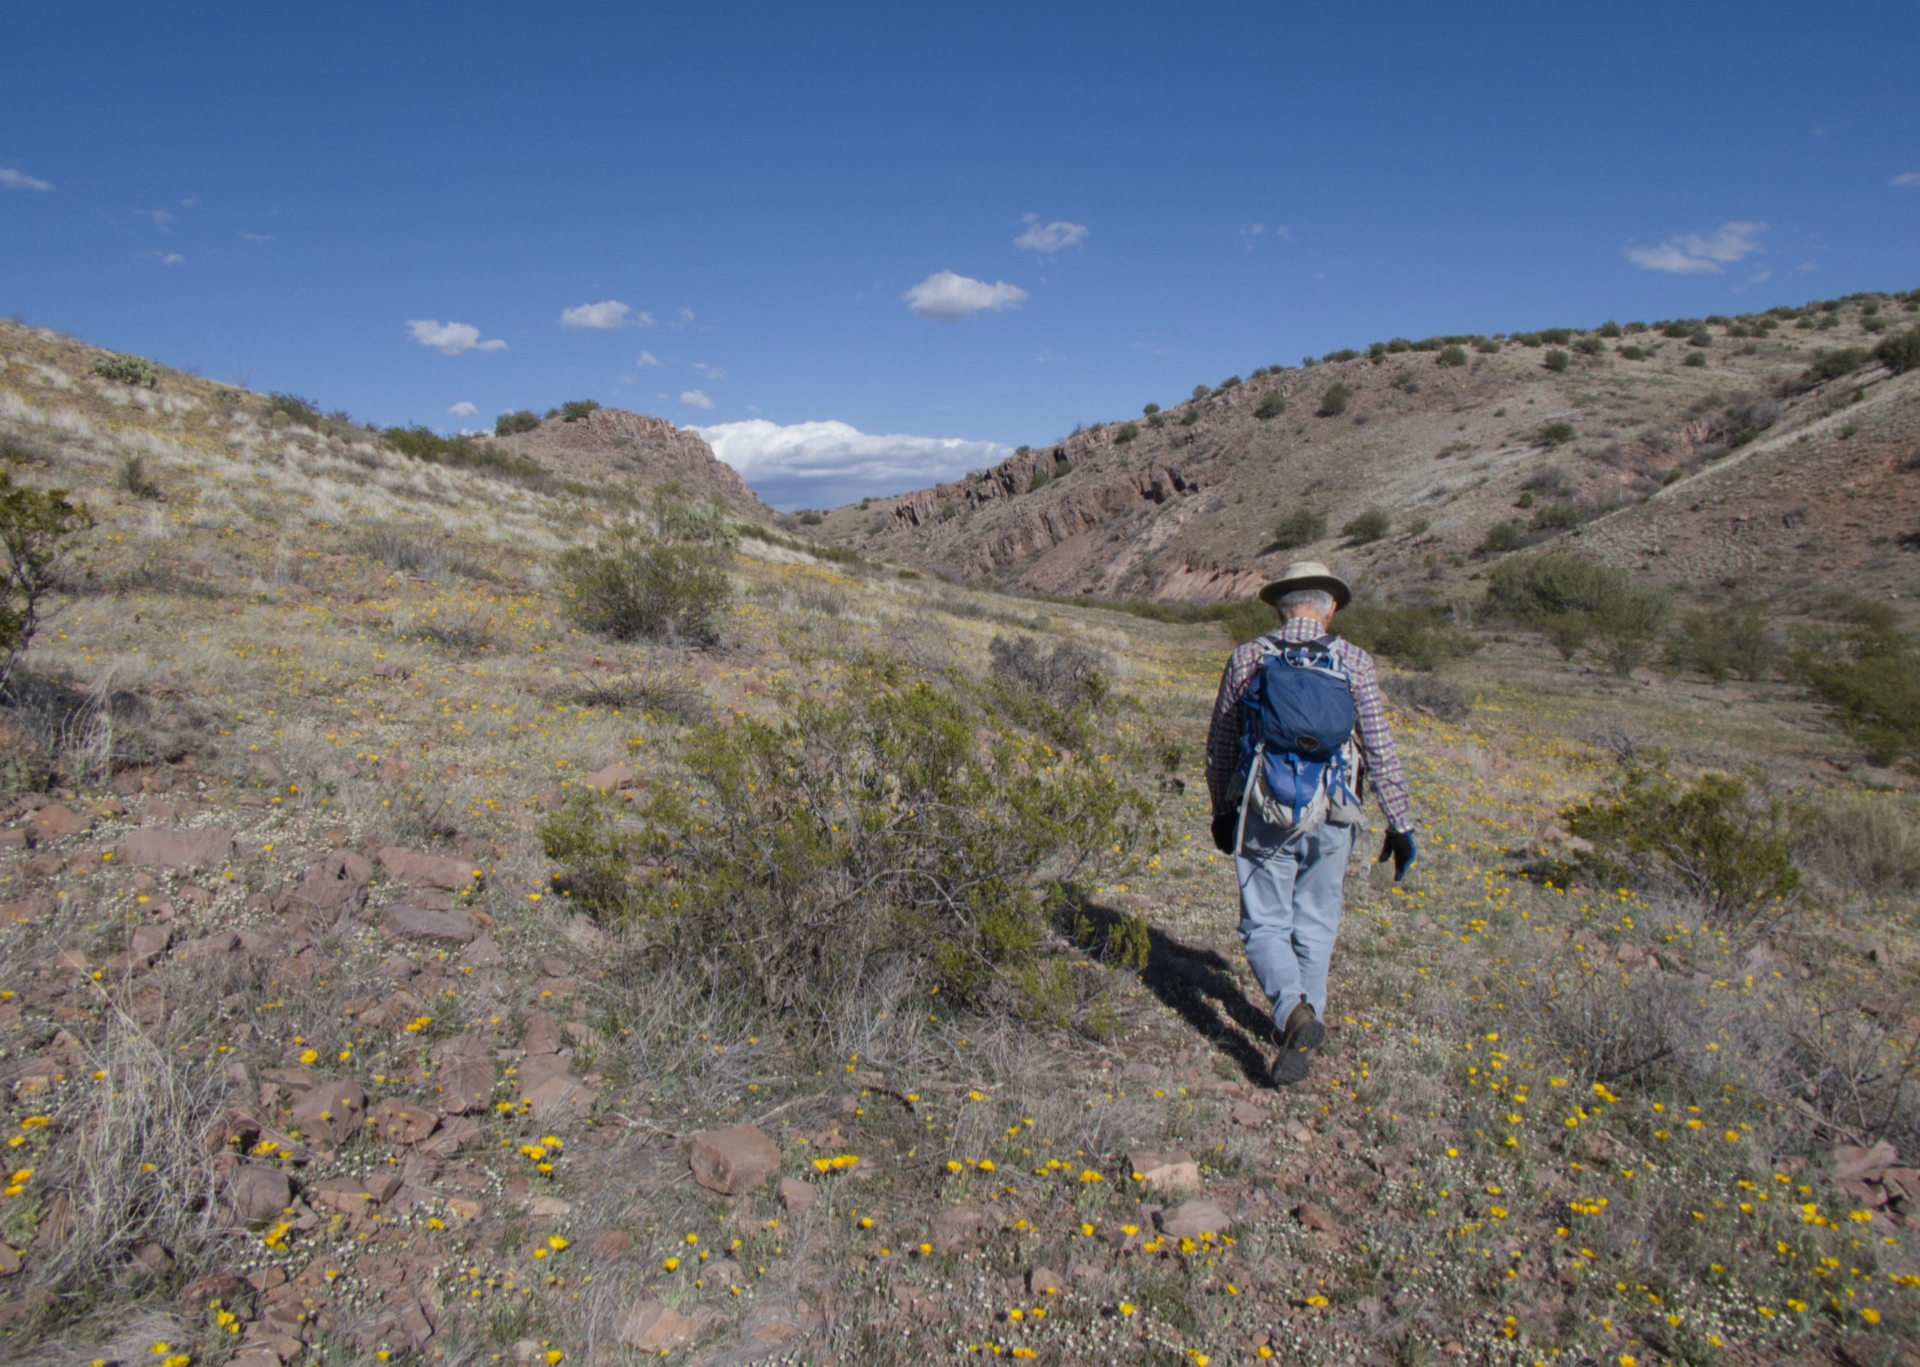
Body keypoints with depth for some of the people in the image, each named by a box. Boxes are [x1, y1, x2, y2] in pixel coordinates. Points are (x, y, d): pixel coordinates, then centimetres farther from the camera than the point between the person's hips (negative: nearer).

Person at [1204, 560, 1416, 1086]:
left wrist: (1222, 811, 18)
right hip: (1330, 821, 1)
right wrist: (1400, 822, 6)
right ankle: (1306, 1019, 27)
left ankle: (1294, 1011, -18)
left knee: (1265, 926, 6)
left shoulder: (1246, 658, 0)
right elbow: (1381, 750, -2)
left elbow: (1220, 745, 6)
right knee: (1315, 924, 18)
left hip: (1263, 816, -1)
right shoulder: (1354, 662, -1)